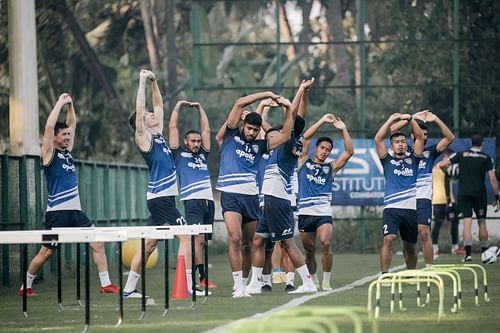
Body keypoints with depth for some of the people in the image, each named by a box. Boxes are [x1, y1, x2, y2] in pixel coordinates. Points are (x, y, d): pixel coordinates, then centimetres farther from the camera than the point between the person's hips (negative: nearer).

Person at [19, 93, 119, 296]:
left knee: (98, 243, -4)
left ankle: (106, 284, -2)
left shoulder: (67, 152, 15)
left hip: (75, 211, 7)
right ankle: (26, 287, 12)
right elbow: (49, 126, -16)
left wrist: (70, 105, 11)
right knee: (46, 252, -2)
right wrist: (60, 103, -10)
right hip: (57, 212, -7)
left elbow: (72, 124, 23)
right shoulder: (49, 154, -4)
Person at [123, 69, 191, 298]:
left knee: (149, 244, 10)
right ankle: (187, 286, -16)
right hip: (160, 199, -9)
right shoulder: (144, 139, -6)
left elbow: (159, 105, 24)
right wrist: (142, 82, -12)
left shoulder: (158, 136, 15)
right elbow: (139, 109, -15)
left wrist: (154, 82, 16)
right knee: (186, 237, -12)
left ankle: (129, 289, 12)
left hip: (163, 199, 9)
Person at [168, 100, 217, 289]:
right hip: (192, 201, -6)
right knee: (198, 239, -16)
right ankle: (203, 278, -21)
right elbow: (172, 127, 9)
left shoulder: (202, 155, 22)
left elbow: (206, 130, 27)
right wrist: (179, 106, 15)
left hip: (208, 201, 6)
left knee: (202, 241, 4)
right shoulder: (179, 155, 10)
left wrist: (199, 108, 28)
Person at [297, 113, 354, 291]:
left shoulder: (331, 167, 15)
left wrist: (343, 129, -1)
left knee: (326, 243, -22)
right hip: (305, 212, 1)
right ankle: (313, 281, 26)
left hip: (324, 212, 0)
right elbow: (306, 137, 2)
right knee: (309, 250, 7)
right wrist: (322, 121, -1)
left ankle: (326, 281, -15)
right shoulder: (304, 161, 13)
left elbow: (349, 151, 6)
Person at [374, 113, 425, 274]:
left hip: (411, 208, 2)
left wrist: (410, 119, -5)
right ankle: (384, 275, -21)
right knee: (388, 239, -20)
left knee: (410, 245, 12)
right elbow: (378, 139, -2)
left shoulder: (413, 159, 13)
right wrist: (391, 120, -3)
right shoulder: (387, 159, 9)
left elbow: (420, 137, 4)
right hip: (391, 208, -2)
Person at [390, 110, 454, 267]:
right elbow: (391, 131, 1)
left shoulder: (429, 153, 13)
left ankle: (429, 269, -11)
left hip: (423, 200, -1)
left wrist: (436, 120, -4)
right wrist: (412, 118, -3)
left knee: (424, 233, -12)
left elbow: (450, 138, 5)